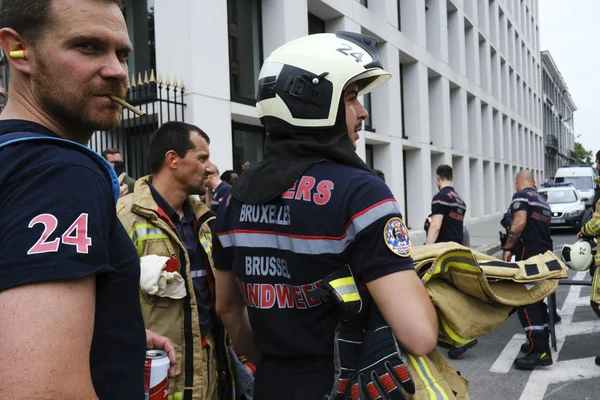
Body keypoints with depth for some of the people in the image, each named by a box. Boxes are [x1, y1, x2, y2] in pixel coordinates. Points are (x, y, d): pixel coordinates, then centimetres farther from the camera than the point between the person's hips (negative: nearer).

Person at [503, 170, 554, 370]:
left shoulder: (521, 196, -6)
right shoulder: (543, 202, 21)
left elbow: (520, 222, -19)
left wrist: (508, 248, -13)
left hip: (528, 254, -9)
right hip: (545, 254, 9)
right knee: (537, 299, 18)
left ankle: (539, 351, -15)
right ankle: (542, 342, 25)